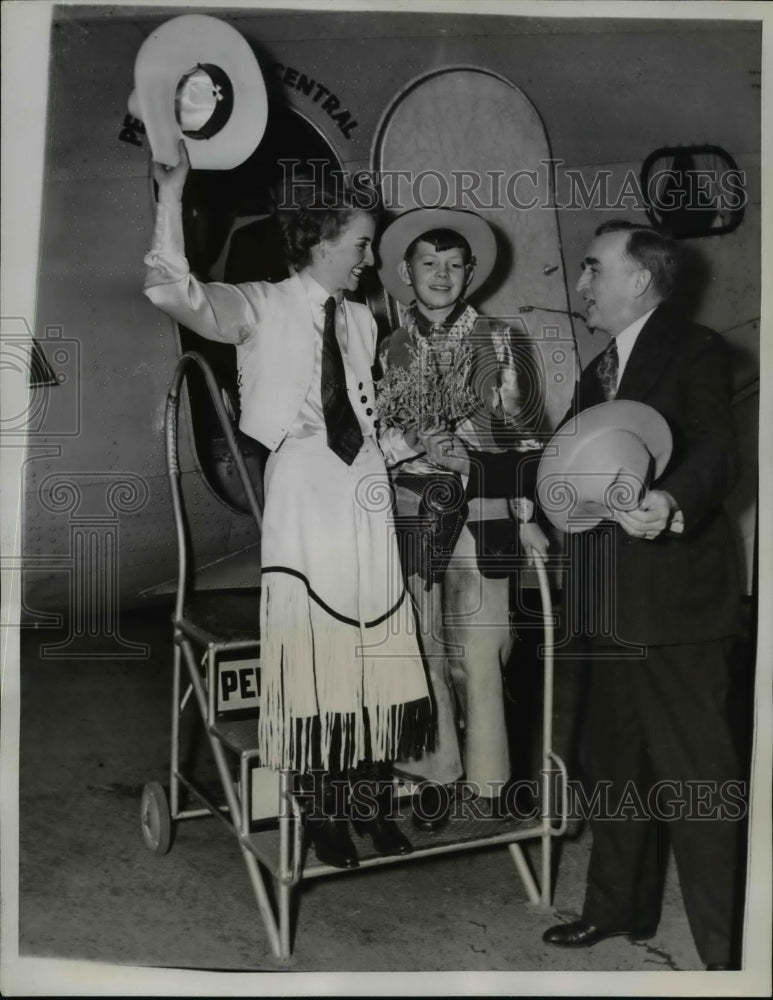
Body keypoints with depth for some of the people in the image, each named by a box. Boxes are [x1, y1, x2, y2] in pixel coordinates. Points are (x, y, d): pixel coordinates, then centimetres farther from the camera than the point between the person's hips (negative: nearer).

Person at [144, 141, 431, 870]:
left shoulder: (361, 319, 14)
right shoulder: (262, 307, -2)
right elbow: (170, 292, -17)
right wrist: (171, 193, -20)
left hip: (365, 489, 5)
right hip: (302, 488, -5)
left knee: (376, 650, 6)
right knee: (312, 650, 0)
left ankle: (372, 802, 20)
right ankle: (324, 810, 15)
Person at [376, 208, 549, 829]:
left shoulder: (497, 341, 10)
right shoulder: (388, 349, 8)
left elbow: (516, 430, 10)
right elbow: (375, 429, 6)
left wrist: (527, 513, 5)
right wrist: (419, 446, -14)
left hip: (481, 511, 0)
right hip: (411, 512, 1)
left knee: (478, 652, -2)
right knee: (423, 647, 3)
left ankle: (488, 776, 14)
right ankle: (437, 772, 17)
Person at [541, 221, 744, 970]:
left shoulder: (695, 352, -6)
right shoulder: (597, 372, 18)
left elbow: (717, 453, -19)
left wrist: (672, 502, -39)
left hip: (674, 599, -8)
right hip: (610, 602, 8)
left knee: (695, 770, -3)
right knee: (615, 761, 18)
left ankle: (727, 947, 9)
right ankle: (621, 905, 35)